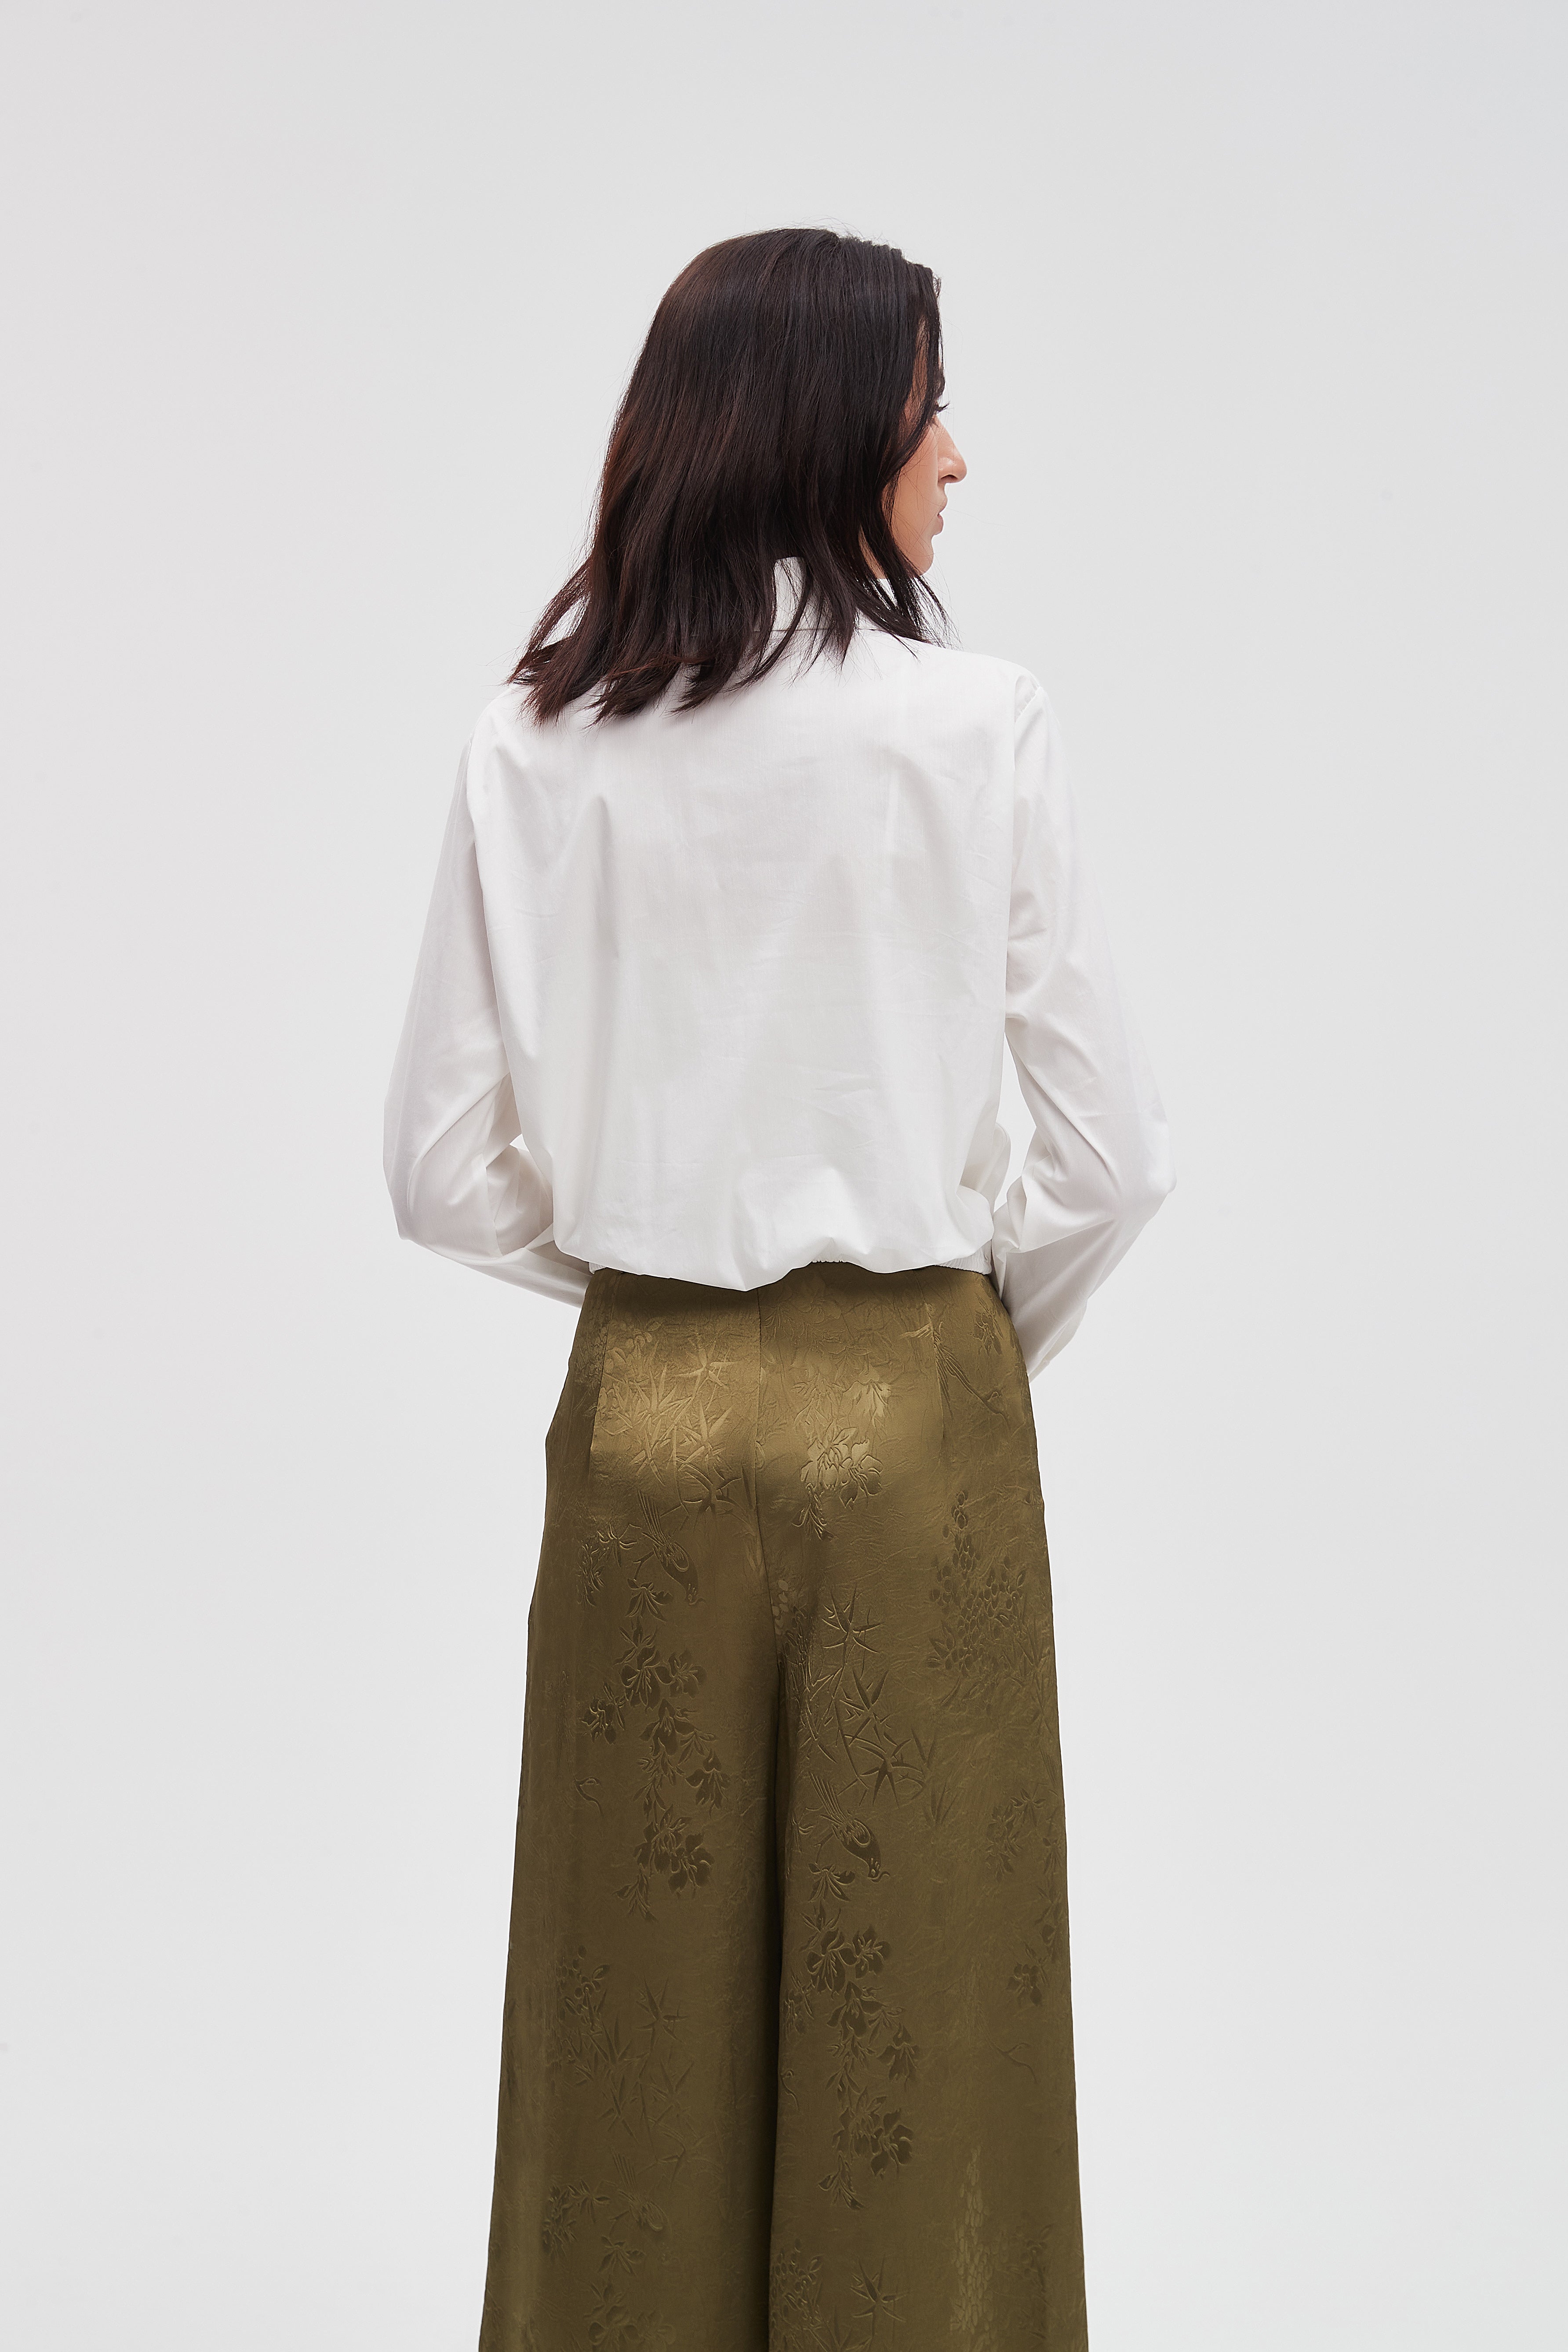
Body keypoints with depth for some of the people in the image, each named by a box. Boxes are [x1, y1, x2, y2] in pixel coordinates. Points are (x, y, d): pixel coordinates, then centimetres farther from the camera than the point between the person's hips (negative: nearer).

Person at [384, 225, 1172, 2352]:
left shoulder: (535, 746, -2)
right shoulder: (970, 724, -10)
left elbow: (445, 1169, 0)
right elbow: (1116, 1154, -8)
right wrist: (991, 1343, 9)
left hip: (643, 1408, 3)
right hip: (908, 1409, -3)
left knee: (645, 1988, 15)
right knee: (911, 1992, 11)